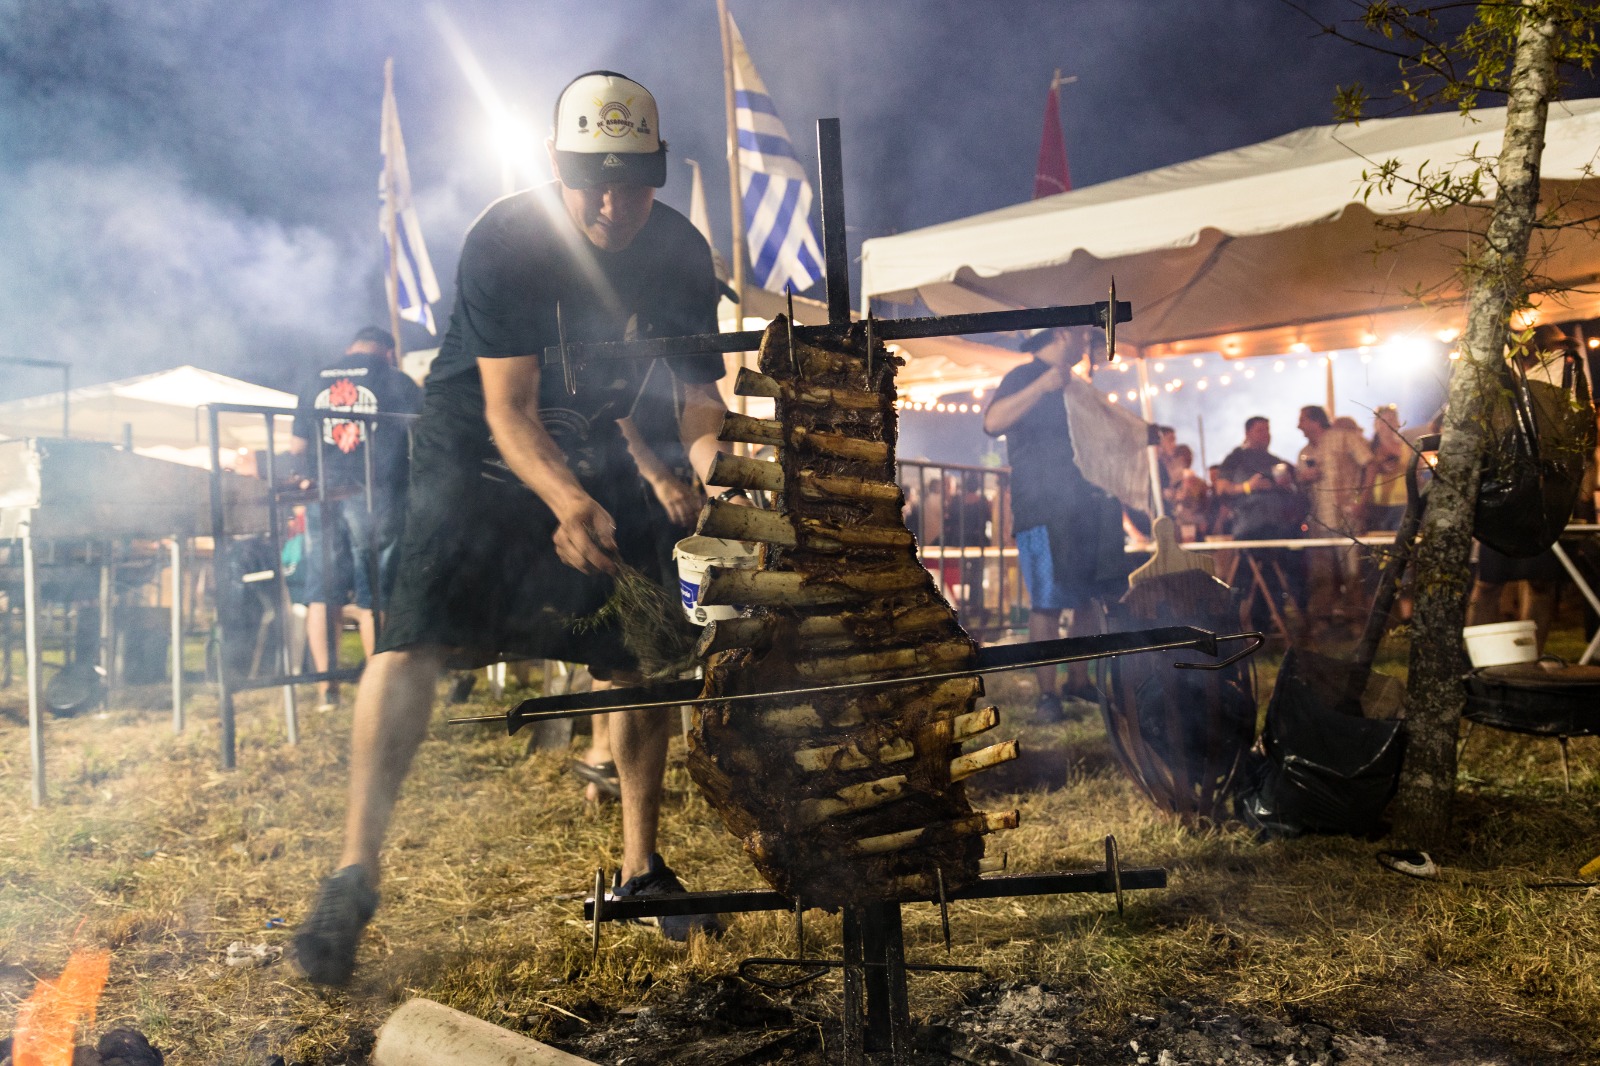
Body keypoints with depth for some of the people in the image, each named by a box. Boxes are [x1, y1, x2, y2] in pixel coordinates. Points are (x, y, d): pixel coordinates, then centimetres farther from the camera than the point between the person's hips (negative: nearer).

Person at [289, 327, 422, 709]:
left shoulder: (314, 382, 13)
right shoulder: (396, 381, 3)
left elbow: (296, 447, 14)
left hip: (323, 499, 3)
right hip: (375, 498, -3)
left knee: (321, 594, 7)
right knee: (373, 597, 2)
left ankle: (326, 685, 7)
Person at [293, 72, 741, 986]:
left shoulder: (682, 254, -11)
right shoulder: (503, 242, -23)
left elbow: (698, 390, -8)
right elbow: (509, 409, -26)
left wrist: (707, 462, -32)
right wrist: (567, 503, -43)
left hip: (601, 465, 4)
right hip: (479, 457, -3)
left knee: (644, 661, -2)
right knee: (415, 644, -21)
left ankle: (642, 868, 15)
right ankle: (357, 872, -10)